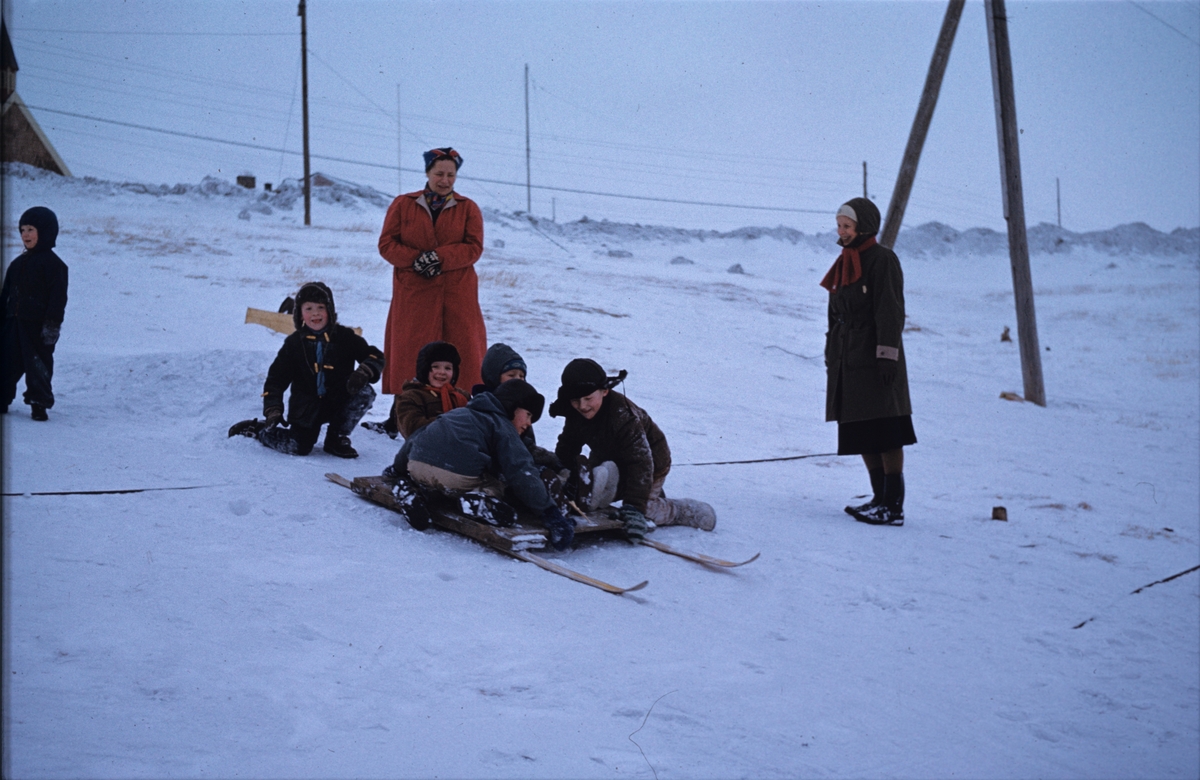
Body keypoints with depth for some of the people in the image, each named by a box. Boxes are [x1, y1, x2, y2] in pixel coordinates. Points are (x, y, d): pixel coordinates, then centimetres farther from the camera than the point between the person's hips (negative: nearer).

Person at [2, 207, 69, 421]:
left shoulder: (53, 264, -8)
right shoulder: (18, 263, 15)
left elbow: (58, 296, -12)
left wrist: (53, 323, -17)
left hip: (38, 324, -7)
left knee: (38, 365, -1)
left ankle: (39, 404, 8)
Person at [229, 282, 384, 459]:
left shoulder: (345, 337, -3)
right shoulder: (294, 343, -3)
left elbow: (375, 356, -2)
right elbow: (276, 379, 0)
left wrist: (363, 373, -25)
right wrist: (273, 411, -13)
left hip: (338, 402, 2)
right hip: (306, 408, -2)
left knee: (365, 393, -25)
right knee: (297, 448, -18)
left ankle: (336, 439, -5)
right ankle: (258, 429, 15)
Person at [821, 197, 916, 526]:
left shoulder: (882, 259, -8)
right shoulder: (845, 263, 17)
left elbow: (890, 311, -13)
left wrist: (887, 355, -19)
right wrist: (833, 358, 19)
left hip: (874, 359, -9)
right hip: (848, 360, 9)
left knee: (885, 435, -8)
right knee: (861, 435, 9)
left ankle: (893, 507, -8)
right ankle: (881, 499, 16)